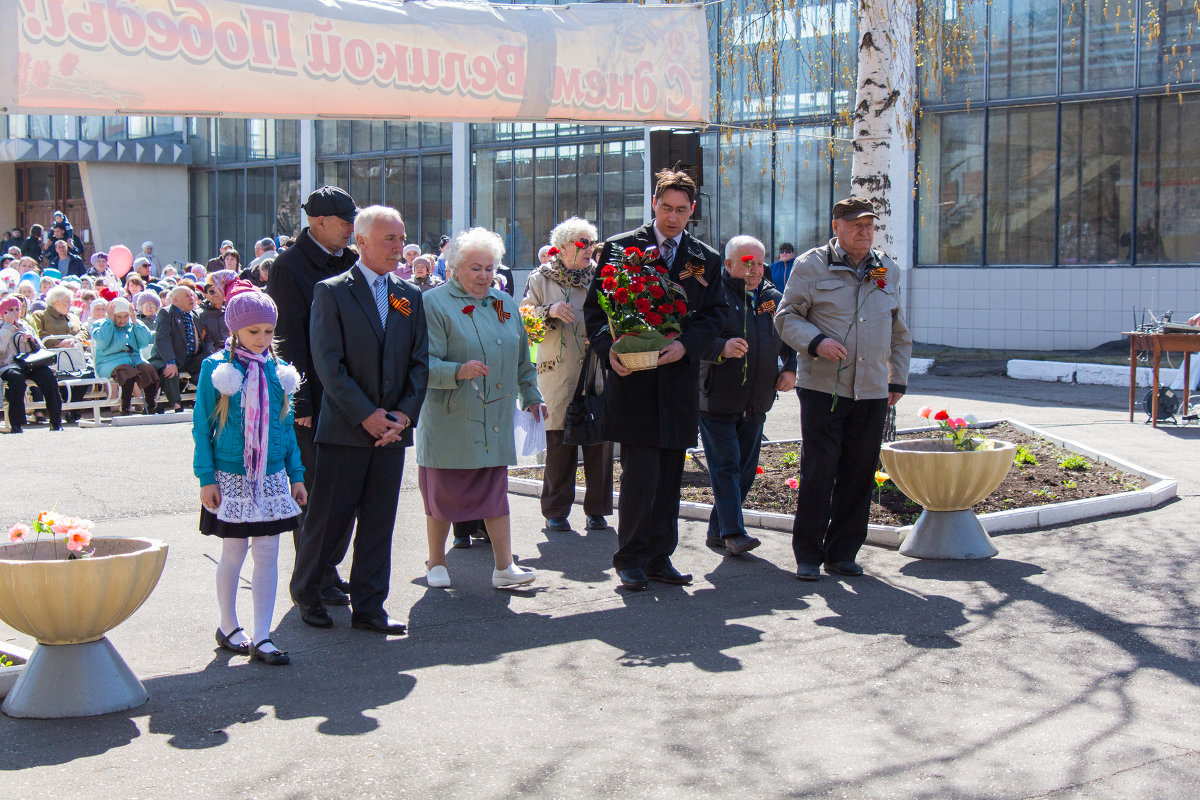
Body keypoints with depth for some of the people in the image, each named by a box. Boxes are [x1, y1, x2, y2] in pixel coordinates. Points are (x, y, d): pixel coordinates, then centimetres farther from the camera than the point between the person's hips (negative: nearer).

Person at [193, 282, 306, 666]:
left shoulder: (277, 371, 5)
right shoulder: (216, 368, -6)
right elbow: (202, 426, -4)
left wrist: (296, 475, 9)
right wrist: (207, 478, -9)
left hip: (271, 476, 3)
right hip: (231, 476, -3)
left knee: (268, 555, 2)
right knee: (233, 553, 7)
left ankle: (261, 639, 7)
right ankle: (228, 627, 26)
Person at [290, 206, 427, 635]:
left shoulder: (410, 296, 11)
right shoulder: (331, 292, -4)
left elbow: (419, 362, 9)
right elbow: (329, 364, -10)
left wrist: (404, 413, -5)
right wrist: (366, 415, -15)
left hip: (392, 428, 4)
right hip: (344, 427, -4)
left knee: (379, 522, 7)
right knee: (328, 518, 2)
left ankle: (368, 607, 15)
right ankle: (306, 592, 22)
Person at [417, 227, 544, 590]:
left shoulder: (505, 303, 13)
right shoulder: (434, 304, -6)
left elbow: (521, 359, 24)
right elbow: (424, 363, -15)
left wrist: (531, 396, 24)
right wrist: (457, 371, -30)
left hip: (495, 419, 4)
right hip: (449, 420, -4)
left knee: (496, 488, 3)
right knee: (443, 491, 5)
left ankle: (504, 567, 5)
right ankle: (436, 563, 20)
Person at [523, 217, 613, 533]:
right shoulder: (541, 279, 7)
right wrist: (549, 311, -13)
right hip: (560, 375, -2)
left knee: (600, 440, 1)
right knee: (560, 444, -1)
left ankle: (597, 510, 12)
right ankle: (556, 511, 10)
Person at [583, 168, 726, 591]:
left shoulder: (706, 260, 12)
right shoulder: (618, 249, 4)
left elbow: (715, 314, 7)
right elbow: (595, 307, 4)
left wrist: (685, 344, -12)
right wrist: (608, 348, -13)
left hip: (678, 378, 3)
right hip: (632, 378, -3)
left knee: (670, 475, 8)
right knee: (641, 473, -7)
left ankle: (659, 556, 18)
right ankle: (631, 559, 6)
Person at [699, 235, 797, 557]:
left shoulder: (773, 298, 11)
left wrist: (790, 369, 7)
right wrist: (721, 348, -32)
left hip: (755, 405, 6)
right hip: (716, 400, -6)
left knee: (745, 470, 9)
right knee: (725, 466, -9)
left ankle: (717, 531, 19)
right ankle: (733, 533, -7)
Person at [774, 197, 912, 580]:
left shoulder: (888, 271, 14)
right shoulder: (811, 266, 0)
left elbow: (899, 331, 23)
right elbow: (786, 316, -1)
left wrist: (898, 379, 18)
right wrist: (816, 341, -18)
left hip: (872, 392, 4)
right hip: (822, 387, -4)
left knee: (859, 474, 6)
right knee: (817, 472, -4)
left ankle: (842, 553, 17)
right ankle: (808, 555, 7)